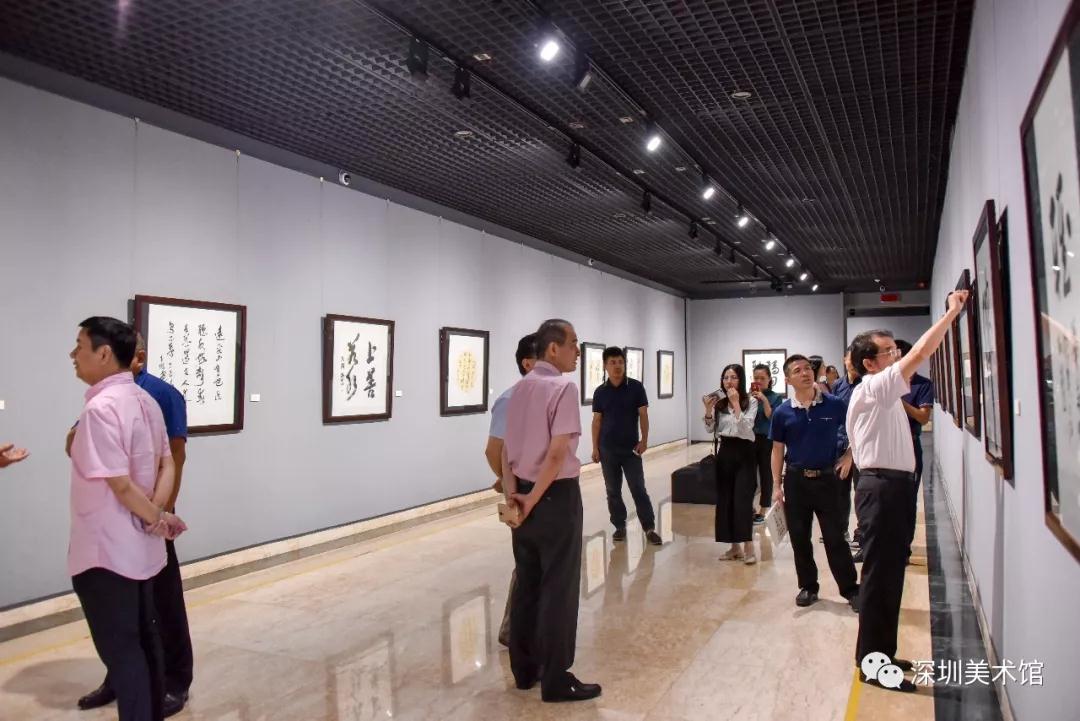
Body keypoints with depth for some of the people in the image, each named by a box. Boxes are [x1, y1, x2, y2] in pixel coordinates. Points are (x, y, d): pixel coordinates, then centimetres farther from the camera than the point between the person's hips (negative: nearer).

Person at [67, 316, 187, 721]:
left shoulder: (100, 407, -21)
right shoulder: (144, 400, 7)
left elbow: (120, 484, -22)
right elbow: (166, 463, 8)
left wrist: (157, 518, -8)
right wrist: (157, 514, -6)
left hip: (105, 550, -8)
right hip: (138, 547, 8)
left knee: (119, 649, 5)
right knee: (143, 640, 18)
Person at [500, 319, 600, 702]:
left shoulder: (519, 388, 10)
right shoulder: (563, 387, -15)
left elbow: (506, 448, 8)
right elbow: (557, 453, -21)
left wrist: (512, 493, 2)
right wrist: (534, 498, -13)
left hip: (523, 494, 8)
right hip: (556, 495, -8)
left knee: (526, 583, 15)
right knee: (558, 588, 2)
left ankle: (524, 669, 27)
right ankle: (556, 680, 12)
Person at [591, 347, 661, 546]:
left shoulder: (636, 387, -3)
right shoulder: (600, 392, 1)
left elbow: (643, 415, -1)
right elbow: (597, 421, 5)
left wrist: (644, 440, -10)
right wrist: (595, 447, 3)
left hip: (631, 448, -2)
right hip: (608, 449, 2)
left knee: (638, 489, 0)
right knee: (613, 491, 8)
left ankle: (649, 528, 6)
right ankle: (620, 526, 19)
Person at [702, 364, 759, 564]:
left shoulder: (750, 401, -5)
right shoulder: (719, 402, 6)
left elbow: (746, 427, -17)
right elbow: (710, 430, 4)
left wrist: (736, 403, -18)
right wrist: (708, 410, -12)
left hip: (744, 452, -4)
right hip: (725, 452, 4)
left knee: (742, 498, -10)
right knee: (725, 499, 6)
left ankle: (748, 547, -3)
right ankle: (734, 547, 16)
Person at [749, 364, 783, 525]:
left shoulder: (775, 397, -2)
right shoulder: (749, 396, 3)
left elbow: (772, 418, -11)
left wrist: (764, 400, -18)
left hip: (767, 440, -2)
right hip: (749, 440, 2)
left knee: (766, 475, 6)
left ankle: (763, 511, 17)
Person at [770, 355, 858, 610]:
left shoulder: (834, 405, -5)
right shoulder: (782, 413, -3)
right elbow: (777, 450, 3)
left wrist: (848, 457, 0)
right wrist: (777, 486, 0)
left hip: (827, 478, -1)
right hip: (796, 480, 2)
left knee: (835, 537, 3)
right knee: (799, 538, 9)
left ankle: (851, 589, 16)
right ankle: (808, 587, 24)